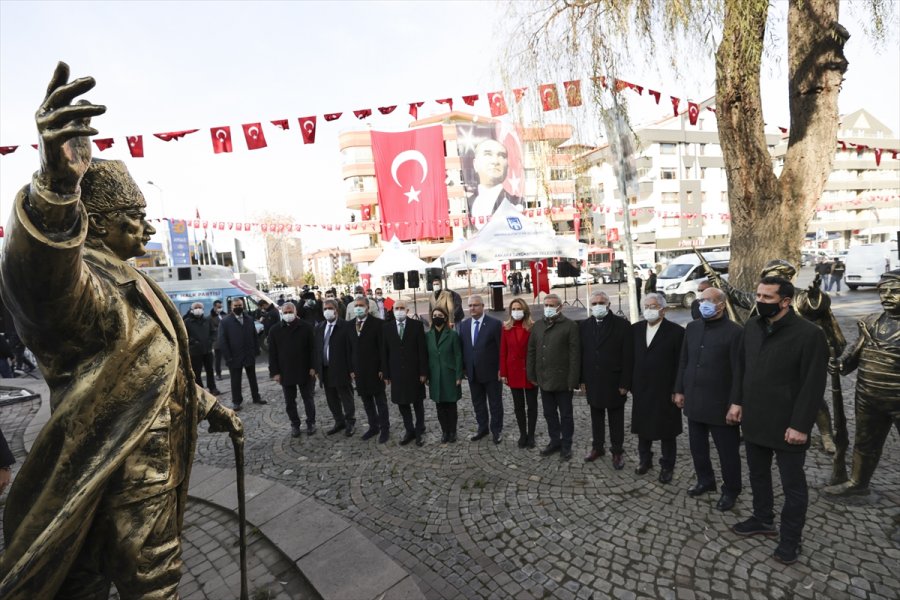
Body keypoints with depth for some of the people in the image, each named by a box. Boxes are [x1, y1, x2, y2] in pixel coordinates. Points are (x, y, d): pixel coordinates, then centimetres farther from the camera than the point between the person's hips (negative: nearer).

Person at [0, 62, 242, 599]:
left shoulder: (129, 284, 13)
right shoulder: (85, 281, -18)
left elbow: (161, 367, 20)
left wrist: (209, 406, 22)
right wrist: (57, 186, -61)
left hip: (156, 469, 9)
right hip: (126, 478, -9)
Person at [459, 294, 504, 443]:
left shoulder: (495, 324, -11)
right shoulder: (463, 325, 5)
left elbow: (501, 348, -10)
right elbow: (462, 348, 8)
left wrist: (501, 369, -12)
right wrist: (463, 368, 5)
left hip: (491, 372, -4)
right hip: (472, 372, 5)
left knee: (495, 403, 10)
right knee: (478, 403, 17)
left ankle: (496, 430, 27)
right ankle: (482, 428, 34)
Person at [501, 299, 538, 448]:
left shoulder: (533, 327, -6)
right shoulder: (506, 328, 1)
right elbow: (503, 352, 1)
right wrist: (503, 372, -2)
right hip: (513, 371, 2)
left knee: (531, 404, 8)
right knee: (518, 405, 12)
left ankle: (531, 435, 21)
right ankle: (522, 434, 25)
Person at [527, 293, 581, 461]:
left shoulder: (570, 326, -8)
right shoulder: (538, 326, 8)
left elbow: (575, 354, -11)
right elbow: (531, 351, 10)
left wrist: (573, 380, -14)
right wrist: (531, 375, 7)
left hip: (562, 380, -5)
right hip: (544, 380, 5)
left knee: (565, 415, 10)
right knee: (549, 413, 17)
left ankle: (566, 445, 26)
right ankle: (555, 441, 33)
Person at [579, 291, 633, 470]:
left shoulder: (622, 324, -9)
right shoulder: (584, 326, 3)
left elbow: (628, 356, -9)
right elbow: (581, 354, 5)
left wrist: (625, 383, -11)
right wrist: (582, 379, 3)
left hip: (614, 382, -3)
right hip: (593, 381, 3)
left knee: (616, 419, 10)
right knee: (596, 416, 15)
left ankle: (617, 451, 25)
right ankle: (597, 447, 31)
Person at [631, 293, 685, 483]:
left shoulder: (676, 331, -9)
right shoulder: (635, 329, 4)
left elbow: (680, 364, -9)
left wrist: (676, 390, -10)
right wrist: (631, 384, 4)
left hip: (665, 391, -4)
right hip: (641, 390, 4)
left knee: (666, 431, 10)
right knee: (642, 427, 15)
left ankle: (667, 466, 27)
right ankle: (645, 459, 33)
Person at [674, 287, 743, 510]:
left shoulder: (734, 331, -12)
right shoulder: (692, 327, 6)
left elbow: (738, 371, -13)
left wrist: (735, 404, -13)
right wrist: (679, 390, 10)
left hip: (720, 403, -5)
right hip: (694, 400, 6)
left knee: (727, 451, 11)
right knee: (697, 446, 18)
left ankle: (731, 490, 31)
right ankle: (705, 480, 38)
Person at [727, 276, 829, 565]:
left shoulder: (809, 334, -16)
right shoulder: (752, 326, 2)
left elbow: (813, 384, -15)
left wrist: (800, 425, -16)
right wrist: (737, 401, 5)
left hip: (787, 425, -5)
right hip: (754, 419, 6)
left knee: (793, 485, 12)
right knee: (758, 474, 21)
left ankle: (791, 538, 30)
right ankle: (763, 519, 41)